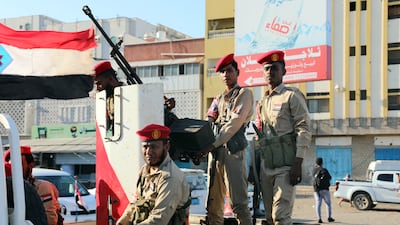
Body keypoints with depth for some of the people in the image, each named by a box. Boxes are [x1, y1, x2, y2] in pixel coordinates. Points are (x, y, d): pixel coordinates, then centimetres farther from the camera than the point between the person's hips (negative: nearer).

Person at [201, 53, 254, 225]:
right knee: (213, 202, 7)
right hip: (215, 152, 7)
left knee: (238, 201, -11)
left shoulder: (244, 94, 2)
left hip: (233, 151, -7)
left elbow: (234, 123, -10)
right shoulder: (218, 99, 23)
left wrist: (213, 144, -17)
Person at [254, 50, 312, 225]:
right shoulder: (261, 103, 19)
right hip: (266, 166, 7)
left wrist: (298, 164, -17)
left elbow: (304, 130, -9)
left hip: (286, 165, -7)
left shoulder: (292, 96, -1)